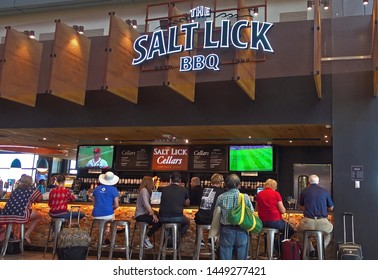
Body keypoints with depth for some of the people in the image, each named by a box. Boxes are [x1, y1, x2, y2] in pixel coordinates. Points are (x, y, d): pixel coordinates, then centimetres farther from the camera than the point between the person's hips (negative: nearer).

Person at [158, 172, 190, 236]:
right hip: (177, 217, -2)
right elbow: (187, 203, 20)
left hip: (163, 218, 2)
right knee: (187, 222, 29)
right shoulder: (183, 190, 3)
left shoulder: (164, 189, 8)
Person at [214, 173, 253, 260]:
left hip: (226, 230, 0)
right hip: (241, 231, 0)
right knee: (241, 258, 12)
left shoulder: (221, 197, -5)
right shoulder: (245, 197, -5)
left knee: (225, 257, 8)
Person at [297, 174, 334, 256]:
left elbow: (301, 207, 22)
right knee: (331, 230, 33)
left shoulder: (304, 191, 7)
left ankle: (311, 250, 19)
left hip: (308, 222, 0)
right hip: (322, 222, 1)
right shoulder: (324, 191, 7)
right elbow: (331, 208, 17)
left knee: (299, 230, 31)